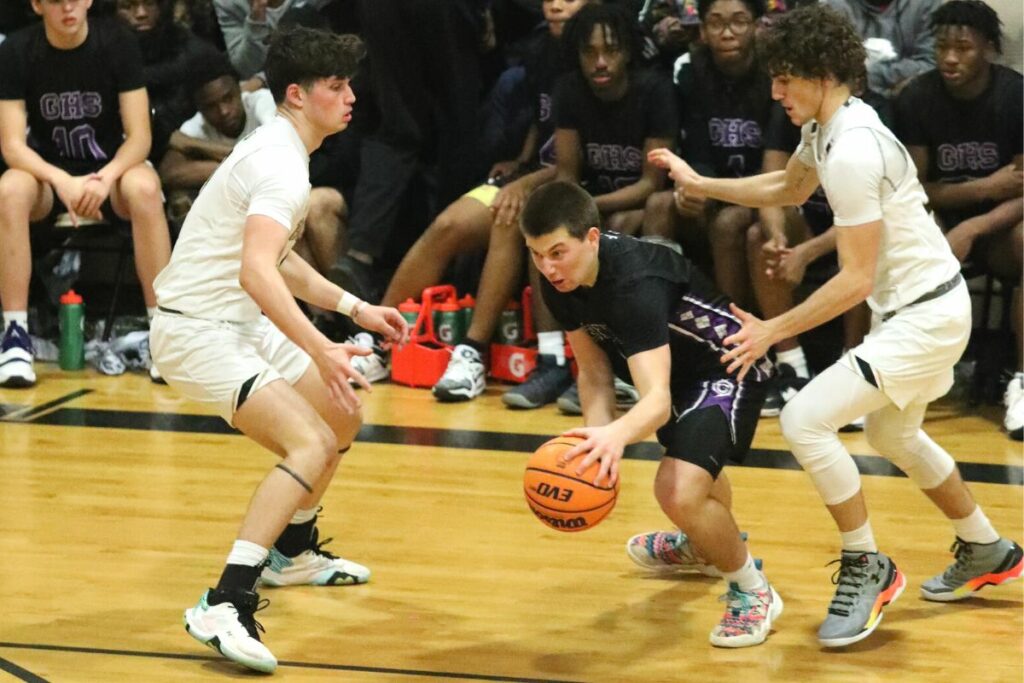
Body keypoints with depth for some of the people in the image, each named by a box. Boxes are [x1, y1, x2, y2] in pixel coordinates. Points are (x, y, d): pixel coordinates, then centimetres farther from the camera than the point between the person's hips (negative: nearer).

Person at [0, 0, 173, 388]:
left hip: (112, 167, 0)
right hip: (47, 171, 0)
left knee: (144, 186, -34)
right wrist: (63, 181, -33)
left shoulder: (118, 44, -11)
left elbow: (139, 137, -12)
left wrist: (106, 177, -33)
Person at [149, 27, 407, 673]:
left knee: (344, 415, 22)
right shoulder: (283, 166, -21)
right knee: (311, 444, -25)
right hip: (197, 330, -11)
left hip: (239, 322, 11)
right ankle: (225, 607, -31)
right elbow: (257, 273, -36)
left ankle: (292, 551, 40)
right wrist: (320, 348, -41)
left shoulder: (277, 150, 13)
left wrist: (355, 307, 22)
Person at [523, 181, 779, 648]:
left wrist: (617, 435, -68)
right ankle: (708, 548, 68)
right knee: (690, 463, 36)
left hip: (729, 368, -9)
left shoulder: (635, 283, -38)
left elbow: (657, 399, -47)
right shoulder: (560, 282, -15)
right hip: (677, 365, 9)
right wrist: (598, 441, -25)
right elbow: (594, 371, -6)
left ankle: (754, 594, -2)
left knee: (679, 491, -28)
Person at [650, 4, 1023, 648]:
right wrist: (700, 184, 20)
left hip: (924, 316, -11)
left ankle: (867, 568, -1)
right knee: (891, 434, 28)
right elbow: (789, 188, 25)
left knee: (806, 420, -18)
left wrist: (772, 331, -20)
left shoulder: (852, 151, -27)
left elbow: (857, 279, -25)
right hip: (922, 305, 11)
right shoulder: (828, 125, 3)